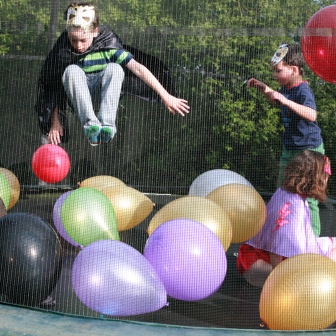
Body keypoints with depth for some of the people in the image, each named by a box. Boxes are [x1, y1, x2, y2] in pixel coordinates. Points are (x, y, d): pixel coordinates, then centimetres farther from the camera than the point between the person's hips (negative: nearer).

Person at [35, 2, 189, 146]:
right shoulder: (63, 48, -13)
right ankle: (90, 125, -42)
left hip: (101, 97, 0)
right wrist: (55, 121, -14)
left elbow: (137, 68, -22)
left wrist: (166, 97, -27)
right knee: (72, 70, -31)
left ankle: (107, 125, -38)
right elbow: (56, 86, -9)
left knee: (114, 68, -29)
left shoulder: (108, 43, -15)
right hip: (78, 97, 0)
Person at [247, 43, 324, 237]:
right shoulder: (286, 88, 4)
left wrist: (285, 100, -45)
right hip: (290, 149, 10)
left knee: (307, 197, -7)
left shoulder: (303, 91, -21)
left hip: (309, 150, -10)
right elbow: (277, 103, 29)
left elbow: (311, 115, -41)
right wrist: (264, 89, 15)